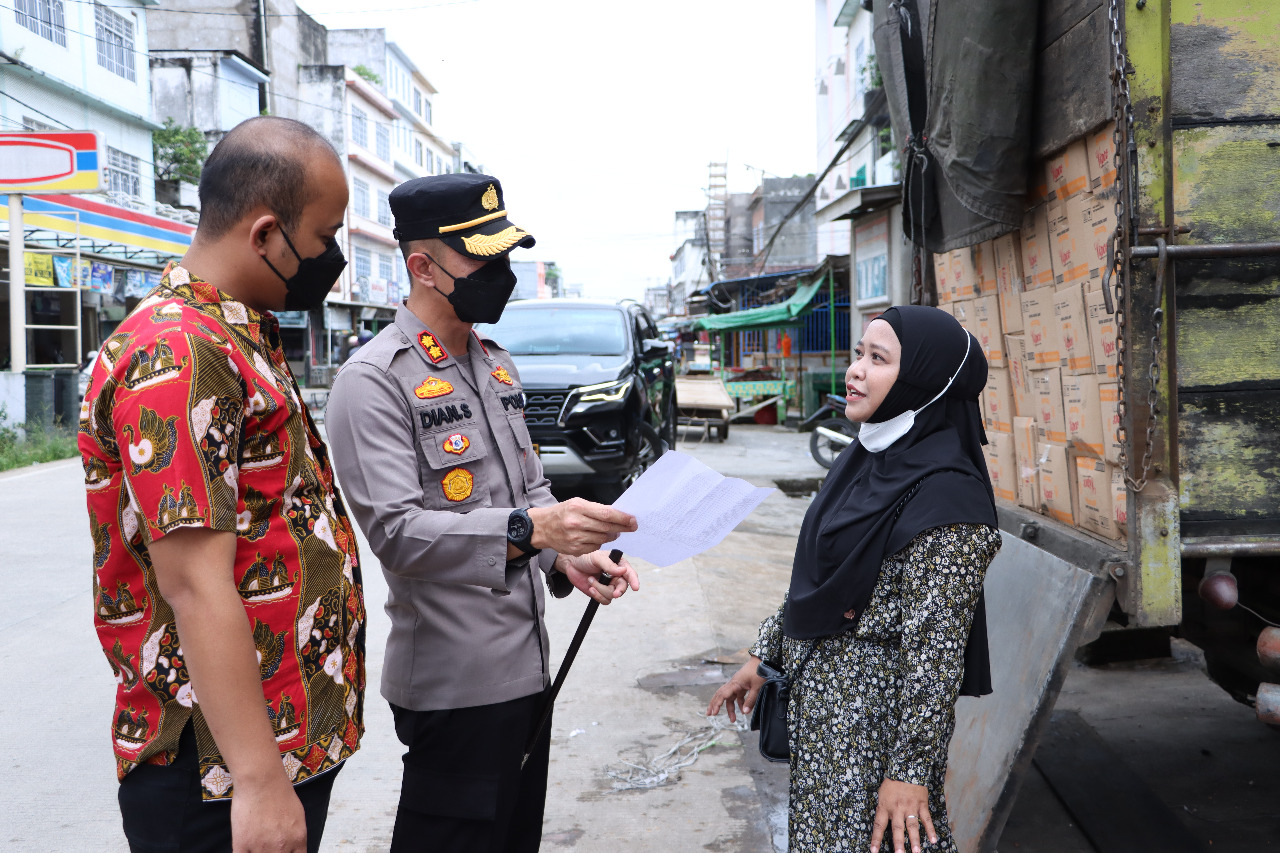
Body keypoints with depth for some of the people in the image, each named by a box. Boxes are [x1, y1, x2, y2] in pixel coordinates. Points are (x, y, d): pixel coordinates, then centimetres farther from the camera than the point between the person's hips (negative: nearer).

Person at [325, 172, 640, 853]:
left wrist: (568, 554, -3)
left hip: (526, 663, 8)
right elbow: (395, 531, -23)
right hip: (452, 683, -8)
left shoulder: (496, 363, 12)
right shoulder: (373, 381, -15)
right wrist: (527, 530, -35)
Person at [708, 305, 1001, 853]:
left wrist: (909, 770, -19)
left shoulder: (944, 497, -21)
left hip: (875, 719, -8)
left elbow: (935, 650, -21)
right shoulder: (866, 459, 6)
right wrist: (764, 657, 15)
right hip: (818, 704, 8)